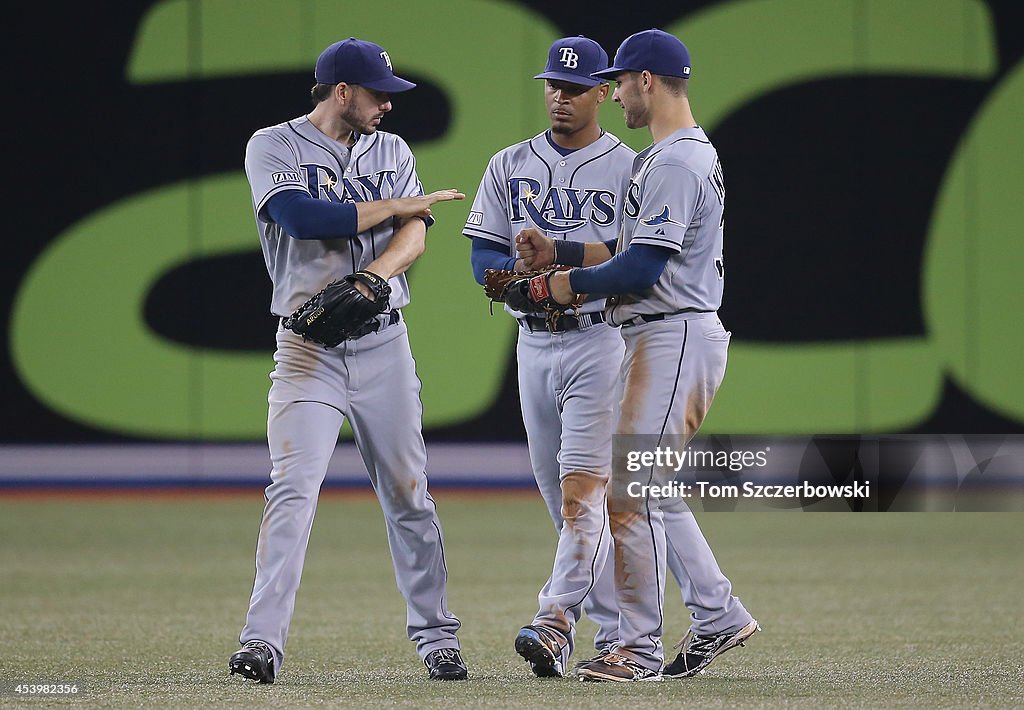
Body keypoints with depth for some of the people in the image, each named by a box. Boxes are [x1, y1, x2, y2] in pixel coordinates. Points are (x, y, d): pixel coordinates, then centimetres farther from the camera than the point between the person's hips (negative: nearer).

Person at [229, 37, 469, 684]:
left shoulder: (393, 152, 14)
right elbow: (302, 218, -17)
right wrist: (400, 205, -8)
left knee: (408, 492, 6)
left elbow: (414, 238, 1)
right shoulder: (274, 146, 0)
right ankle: (263, 643, -19)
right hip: (308, 344, -4)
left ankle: (436, 636, 15)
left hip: (383, 342, 4)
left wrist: (371, 278, -20)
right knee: (293, 490, -15)